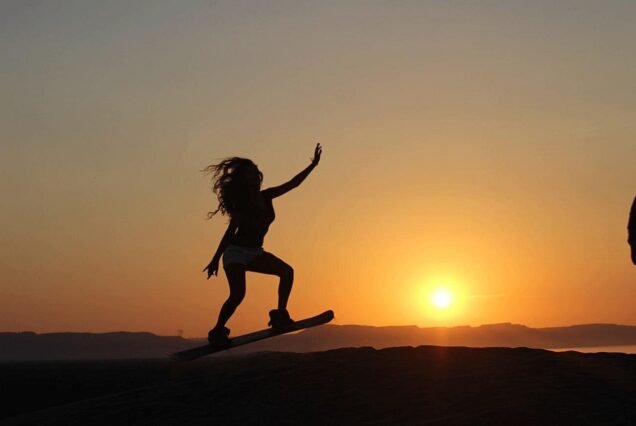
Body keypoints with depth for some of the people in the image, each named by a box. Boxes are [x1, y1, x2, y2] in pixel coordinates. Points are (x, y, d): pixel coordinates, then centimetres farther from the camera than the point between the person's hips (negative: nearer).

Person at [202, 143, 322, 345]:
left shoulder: (266, 196, 4)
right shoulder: (242, 204, -12)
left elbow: (293, 183, 7)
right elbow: (231, 230, -11)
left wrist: (313, 165, 3)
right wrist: (216, 259, -13)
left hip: (255, 252, 7)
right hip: (236, 252, -7)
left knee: (286, 272, -9)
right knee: (237, 295, -19)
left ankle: (280, 315, -7)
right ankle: (217, 332, -5)